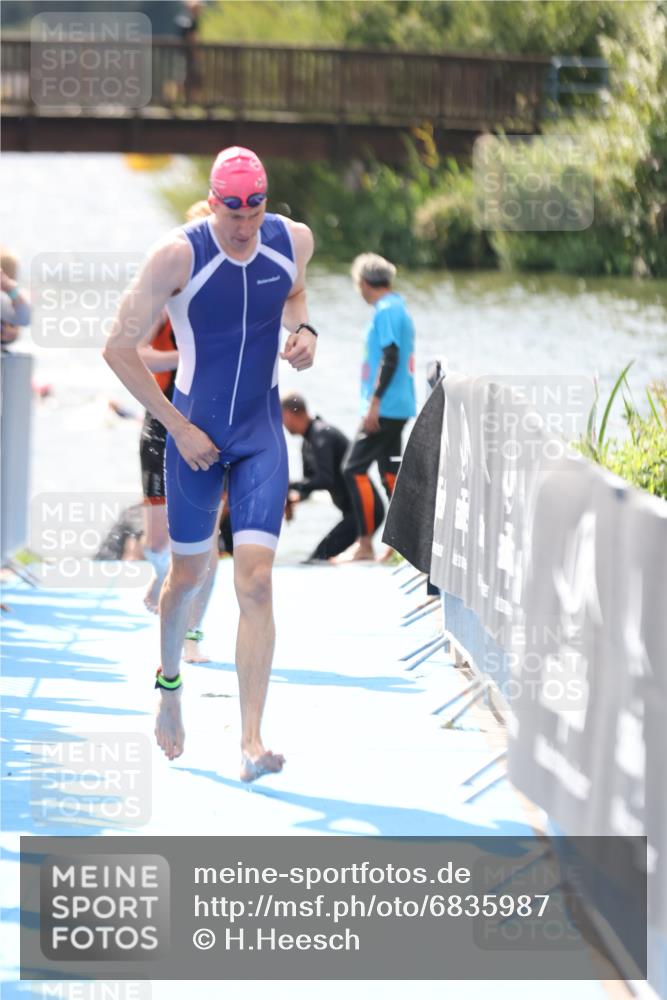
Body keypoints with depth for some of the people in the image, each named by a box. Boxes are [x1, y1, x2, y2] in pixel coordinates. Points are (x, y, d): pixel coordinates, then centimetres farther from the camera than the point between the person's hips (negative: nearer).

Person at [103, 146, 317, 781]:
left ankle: (251, 742, -13)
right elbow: (119, 348, -13)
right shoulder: (178, 256, -18)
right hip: (195, 432, -2)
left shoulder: (294, 241, -6)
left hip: (262, 432, 2)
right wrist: (177, 426, -12)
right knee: (188, 574, 13)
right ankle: (170, 684, 45)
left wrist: (303, 330, -2)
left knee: (255, 581, -11)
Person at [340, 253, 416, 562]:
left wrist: (374, 402, -22)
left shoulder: (385, 311, -13)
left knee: (354, 468, -8)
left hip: (385, 407, -10)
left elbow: (391, 358, -22)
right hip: (399, 406, 10)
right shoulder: (398, 309, 17)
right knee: (390, 472, 10)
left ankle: (365, 544, -9)